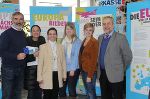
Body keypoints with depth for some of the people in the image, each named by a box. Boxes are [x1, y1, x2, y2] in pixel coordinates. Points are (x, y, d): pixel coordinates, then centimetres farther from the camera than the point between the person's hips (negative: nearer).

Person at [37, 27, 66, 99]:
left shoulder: (61, 47, 10)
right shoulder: (43, 47, 1)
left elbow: (63, 62, 11)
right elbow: (40, 63, -3)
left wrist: (64, 74, 7)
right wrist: (39, 77, -7)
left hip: (57, 74, 3)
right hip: (47, 75, -3)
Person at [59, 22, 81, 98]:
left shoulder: (77, 41, -6)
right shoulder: (63, 41, 8)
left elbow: (76, 56, -10)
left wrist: (72, 69, -13)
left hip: (73, 69, -4)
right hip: (64, 68, 4)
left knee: (71, 89, 1)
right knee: (61, 89, 6)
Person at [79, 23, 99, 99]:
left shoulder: (94, 42, -12)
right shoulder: (83, 41, 11)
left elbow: (94, 59, -16)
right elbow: (81, 57, 12)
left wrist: (90, 75, -18)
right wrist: (81, 71, 7)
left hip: (90, 72, -7)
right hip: (83, 70, 7)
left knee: (91, 92, 1)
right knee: (87, 92, 16)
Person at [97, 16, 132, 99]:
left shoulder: (120, 37, -9)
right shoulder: (100, 37, 10)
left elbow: (128, 56, -7)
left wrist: (121, 69, 1)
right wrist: (100, 69, 13)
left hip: (115, 74, -5)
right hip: (102, 73, 6)